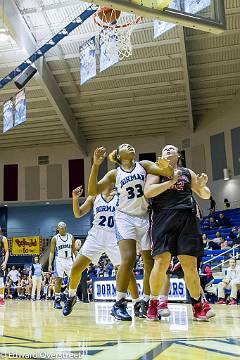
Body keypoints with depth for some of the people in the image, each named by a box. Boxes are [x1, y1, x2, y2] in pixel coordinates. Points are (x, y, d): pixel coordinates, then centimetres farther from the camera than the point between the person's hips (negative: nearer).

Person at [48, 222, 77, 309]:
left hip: (69, 260, 3)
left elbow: (74, 250, 11)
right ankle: (57, 300, 0)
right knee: (58, 280, -7)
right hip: (59, 260, -3)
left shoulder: (71, 237, 6)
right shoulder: (55, 238, -2)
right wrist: (50, 264, -12)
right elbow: (52, 252, -3)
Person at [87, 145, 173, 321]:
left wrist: (166, 167, -30)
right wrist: (96, 165, -14)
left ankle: (146, 303, 18)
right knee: (128, 259, -20)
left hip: (144, 217, 2)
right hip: (125, 217, -2)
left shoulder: (144, 165, 8)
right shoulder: (115, 174, 7)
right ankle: (119, 304, -10)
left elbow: (168, 173, -5)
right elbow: (93, 191, -4)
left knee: (150, 263, 3)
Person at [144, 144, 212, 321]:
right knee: (162, 261, -13)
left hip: (187, 218, 2)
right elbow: (148, 192, -4)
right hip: (164, 217, -2)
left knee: (190, 264, -3)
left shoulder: (188, 173, 22)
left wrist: (202, 186, 1)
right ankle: (154, 303, 6)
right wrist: (171, 181, -9)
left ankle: (198, 305, 15)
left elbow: (206, 195, 23)